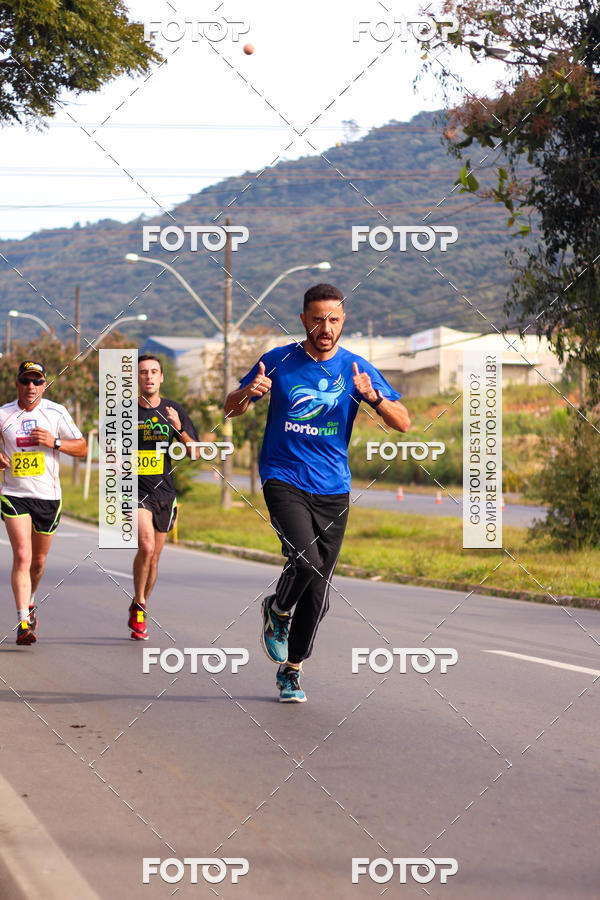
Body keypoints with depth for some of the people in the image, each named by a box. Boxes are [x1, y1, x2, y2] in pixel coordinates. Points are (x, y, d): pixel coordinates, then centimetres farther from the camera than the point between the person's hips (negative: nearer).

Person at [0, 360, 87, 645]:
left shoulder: (56, 413, 0)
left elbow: (82, 448, 3)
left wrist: (54, 442, -14)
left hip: (48, 495, 1)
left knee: (38, 560, 13)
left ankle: (29, 601, 41)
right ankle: (24, 623, -17)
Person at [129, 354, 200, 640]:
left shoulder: (174, 410, 5)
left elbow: (194, 453, 3)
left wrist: (179, 428, -13)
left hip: (164, 492, 3)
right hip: (136, 490, -3)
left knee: (153, 557, 9)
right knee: (146, 546, -22)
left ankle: (139, 613, 26)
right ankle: (138, 607, -6)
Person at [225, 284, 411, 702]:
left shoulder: (356, 368, 2)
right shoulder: (279, 361, 0)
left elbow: (403, 423, -1)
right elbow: (231, 409, 9)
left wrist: (372, 396, -21)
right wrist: (249, 393, -14)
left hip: (333, 490, 2)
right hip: (284, 479, -2)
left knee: (317, 595, 3)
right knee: (306, 559, -25)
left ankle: (291, 670, 22)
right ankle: (277, 610, 7)